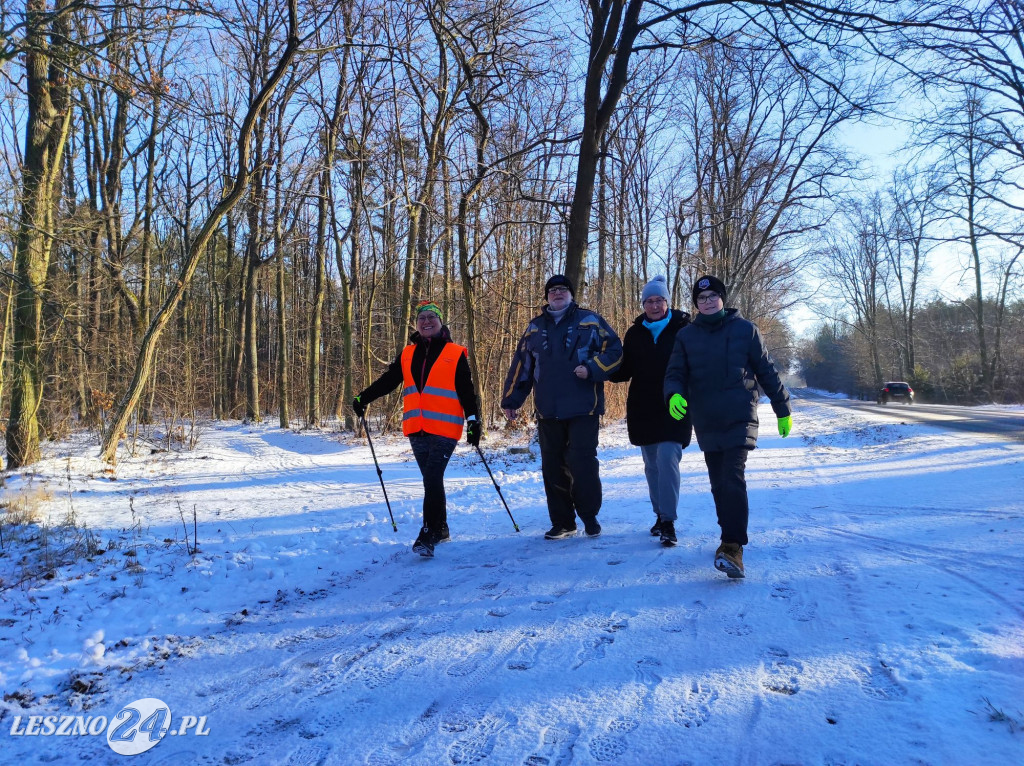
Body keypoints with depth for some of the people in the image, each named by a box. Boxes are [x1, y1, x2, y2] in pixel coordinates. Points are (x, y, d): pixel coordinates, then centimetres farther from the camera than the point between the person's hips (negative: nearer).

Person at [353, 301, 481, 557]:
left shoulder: (455, 354, 4)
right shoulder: (407, 354, 14)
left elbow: (467, 391, 1)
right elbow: (388, 381, 13)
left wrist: (474, 420, -6)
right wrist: (364, 397, 1)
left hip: (444, 428, -4)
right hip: (417, 429, 5)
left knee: (432, 480, -13)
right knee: (432, 480, 12)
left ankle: (428, 535, -11)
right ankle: (441, 530, 25)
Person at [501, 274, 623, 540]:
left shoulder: (590, 321, 5)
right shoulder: (535, 327, 15)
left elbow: (614, 350, 1)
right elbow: (521, 366, 16)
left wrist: (592, 368, -15)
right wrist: (510, 400, 12)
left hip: (583, 408, -4)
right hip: (548, 411, 4)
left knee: (583, 463, -5)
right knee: (553, 466, 6)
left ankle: (590, 516, 16)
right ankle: (562, 522, 19)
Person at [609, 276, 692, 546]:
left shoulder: (683, 329, -2)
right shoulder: (634, 333, 8)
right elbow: (624, 371, 10)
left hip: (674, 410, -4)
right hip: (642, 410, 4)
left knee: (667, 458, -14)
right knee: (651, 464, 11)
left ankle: (668, 521, -7)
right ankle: (660, 514, 25)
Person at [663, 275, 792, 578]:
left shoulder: (745, 329, 2)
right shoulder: (686, 336, 7)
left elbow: (766, 371, 6)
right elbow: (675, 374, 4)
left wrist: (783, 409, 9)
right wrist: (674, 395, -19)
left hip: (740, 419, -3)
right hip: (706, 424, 3)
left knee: (733, 479, -16)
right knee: (719, 484, 9)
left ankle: (733, 548, -17)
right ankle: (732, 534, 26)